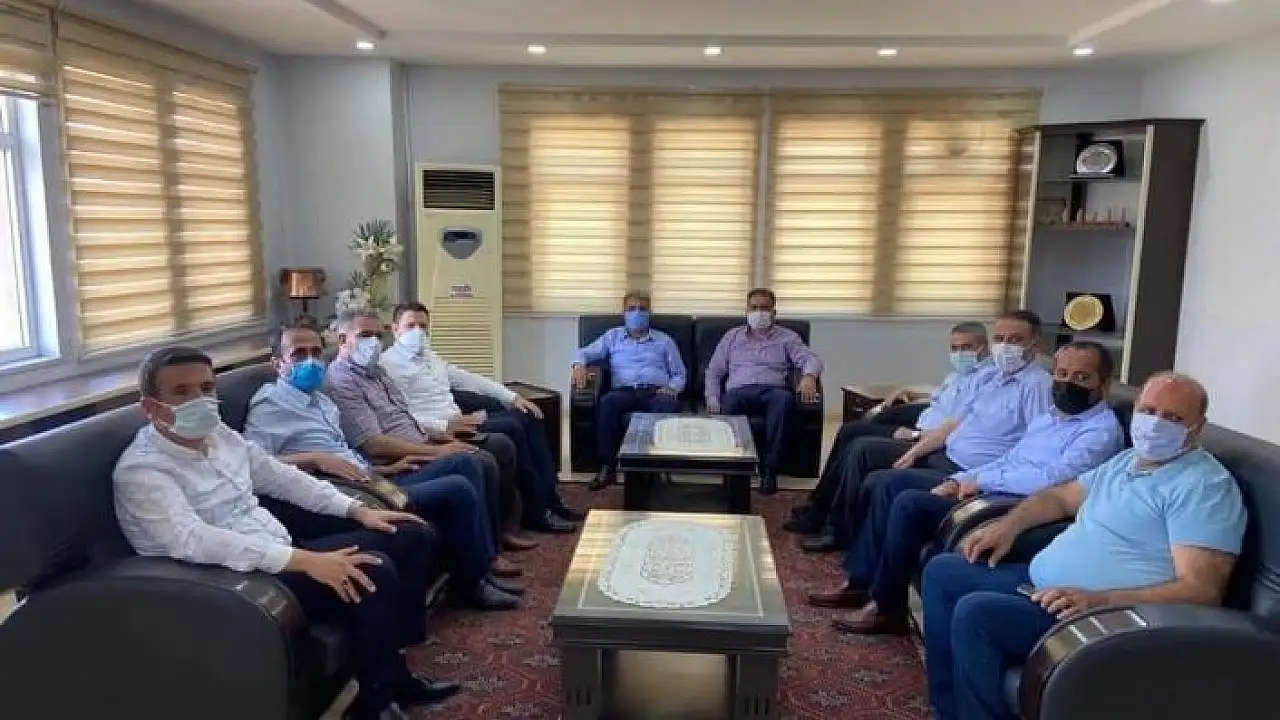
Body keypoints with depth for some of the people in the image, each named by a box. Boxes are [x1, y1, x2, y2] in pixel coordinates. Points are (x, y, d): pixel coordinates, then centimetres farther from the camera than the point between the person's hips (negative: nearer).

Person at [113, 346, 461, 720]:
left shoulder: (216, 434, 8)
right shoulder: (141, 470, -17)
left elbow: (279, 476, 17)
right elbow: (194, 542, -31)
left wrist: (356, 509, 8)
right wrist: (306, 560, -37)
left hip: (282, 556, 9)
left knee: (411, 535, 5)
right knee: (374, 573, -28)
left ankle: (395, 672, 12)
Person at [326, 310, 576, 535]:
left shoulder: (375, 370, 16)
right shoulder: (340, 380, -14)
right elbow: (371, 443, -23)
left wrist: (430, 437, 6)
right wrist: (436, 452, -22)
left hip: (419, 445, 10)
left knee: (501, 445, 7)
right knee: (482, 462, -24)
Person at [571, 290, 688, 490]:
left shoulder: (664, 340, 24)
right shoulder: (613, 336, 26)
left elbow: (680, 375, 21)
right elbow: (585, 352, 18)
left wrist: (671, 387, -3)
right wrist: (580, 365, -7)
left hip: (657, 392, -1)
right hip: (625, 392, 1)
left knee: (668, 405, -38)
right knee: (607, 401, -36)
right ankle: (608, 466, -33)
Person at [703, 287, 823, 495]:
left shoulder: (787, 337, 22)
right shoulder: (732, 336, 27)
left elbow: (810, 359, 6)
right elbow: (714, 371, 22)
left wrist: (809, 376, -19)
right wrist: (712, 398, 3)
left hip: (773, 390, 0)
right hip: (740, 390, 1)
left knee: (784, 398, -38)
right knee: (730, 401, -37)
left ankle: (769, 469, -38)